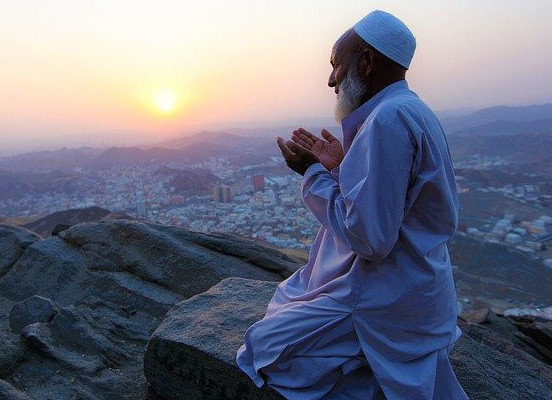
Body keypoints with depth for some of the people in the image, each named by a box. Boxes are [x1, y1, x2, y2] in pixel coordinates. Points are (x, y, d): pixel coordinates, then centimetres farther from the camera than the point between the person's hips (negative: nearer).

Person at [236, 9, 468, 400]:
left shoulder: (389, 118, -24)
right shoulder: (413, 111, 9)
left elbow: (369, 237, -27)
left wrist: (314, 173, -16)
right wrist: (342, 166, 8)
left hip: (386, 301, -10)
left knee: (263, 345, -3)